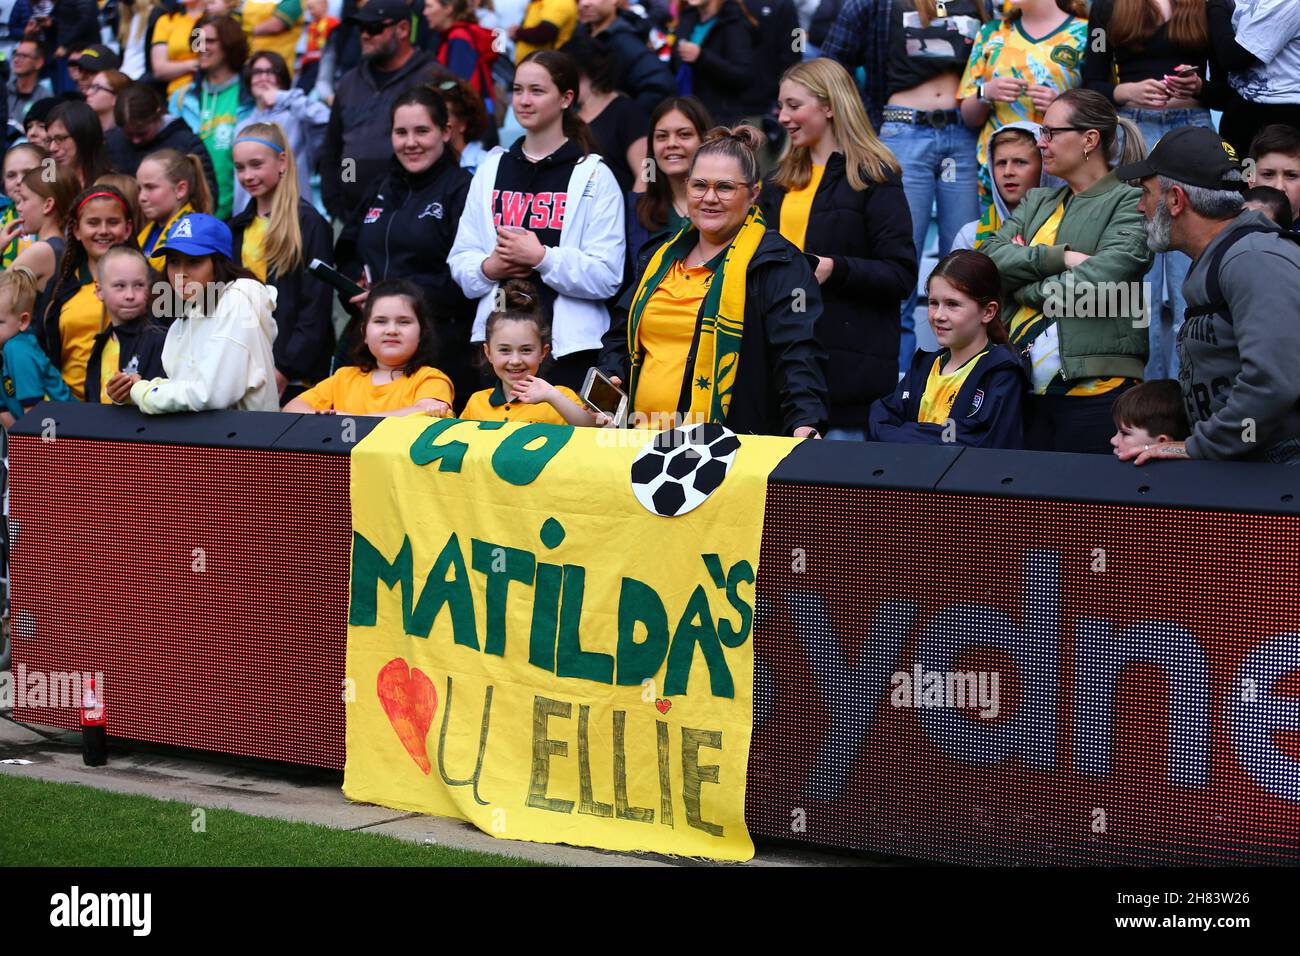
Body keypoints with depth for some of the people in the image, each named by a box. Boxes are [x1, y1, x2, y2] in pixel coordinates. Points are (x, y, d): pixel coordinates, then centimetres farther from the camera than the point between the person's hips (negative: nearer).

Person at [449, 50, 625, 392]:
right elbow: (460, 260, 15)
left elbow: (607, 277, -7)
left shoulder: (594, 176, 1)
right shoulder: (491, 169, 16)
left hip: (570, 347, -4)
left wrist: (542, 257, -17)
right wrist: (488, 268, -5)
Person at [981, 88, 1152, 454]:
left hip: (1096, 391, -6)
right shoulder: (1037, 203, 19)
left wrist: (1022, 286, -2)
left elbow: (1095, 283, -15)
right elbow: (990, 258, 2)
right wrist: (1060, 258, -12)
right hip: (1028, 391, 6)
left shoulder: (1129, 202, -2)